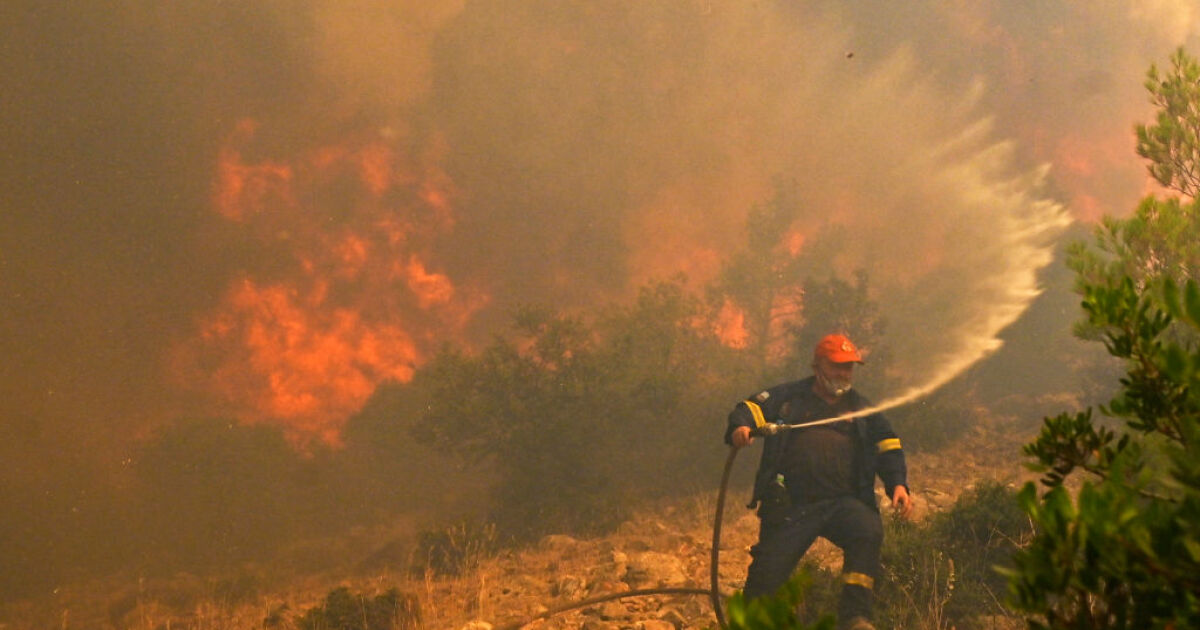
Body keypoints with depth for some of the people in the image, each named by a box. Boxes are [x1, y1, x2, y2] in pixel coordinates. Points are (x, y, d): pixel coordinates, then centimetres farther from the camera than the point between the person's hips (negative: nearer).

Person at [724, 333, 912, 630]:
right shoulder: (788, 397, 15)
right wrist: (740, 428, -19)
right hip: (791, 504, -1)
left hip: (843, 502, 1)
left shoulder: (862, 408, 23)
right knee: (767, 575, -9)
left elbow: (889, 448, 19)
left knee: (868, 532, -30)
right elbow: (749, 409, 6)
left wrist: (898, 485, 0)